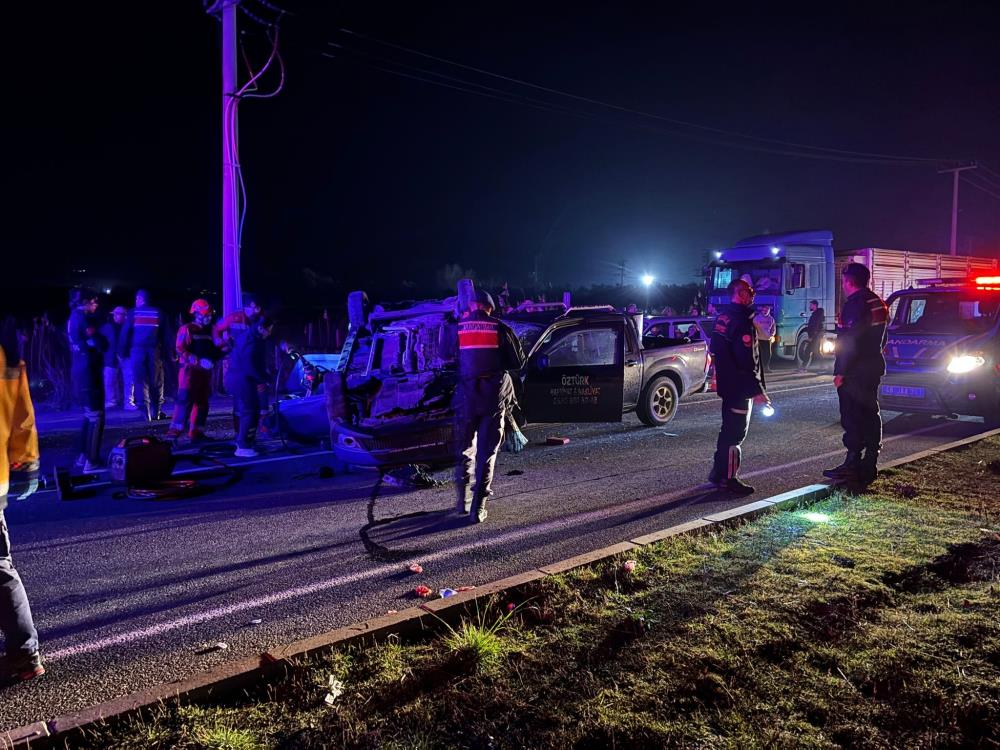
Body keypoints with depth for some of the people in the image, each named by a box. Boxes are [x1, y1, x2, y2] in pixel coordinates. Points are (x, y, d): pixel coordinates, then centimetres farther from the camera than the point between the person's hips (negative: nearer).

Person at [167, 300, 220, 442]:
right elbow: (181, 350, -15)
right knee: (185, 399, -15)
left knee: (202, 402, 8)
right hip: (190, 370, -7)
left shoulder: (209, 331, 15)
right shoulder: (186, 329, -5)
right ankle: (174, 432, -15)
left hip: (205, 371, 7)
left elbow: (214, 351, 22)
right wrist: (199, 361, -24)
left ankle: (197, 433, 16)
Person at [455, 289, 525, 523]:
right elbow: (519, 361, 5)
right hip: (494, 396, -1)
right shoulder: (500, 328, -2)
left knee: (465, 448, 18)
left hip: (467, 395, 1)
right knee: (487, 452, 4)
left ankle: (464, 500, 24)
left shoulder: (458, 327, 0)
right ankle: (478, 508, 0)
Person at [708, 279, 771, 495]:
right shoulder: (742, 321, -20)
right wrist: (758, 390, -20)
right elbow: (748, 361, -24)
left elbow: (716, 350, 19)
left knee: (729, 428, 19)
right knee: (736, 432, -2)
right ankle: (728, 478, 4)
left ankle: (719, 472, 27)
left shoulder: (723, 316, 10)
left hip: (726, 383, 10)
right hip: (739, 386, -10)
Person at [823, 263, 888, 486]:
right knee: (870, 414, 11)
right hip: (874, 367, 9)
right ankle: (869, 465, 17)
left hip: (854, 371, -9)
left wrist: (840, 371, -19)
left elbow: (850, 342, -22)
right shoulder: (878, 303, 14)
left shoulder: (855, 303, -16)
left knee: (852, 417, -5)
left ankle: (853, 464, -3)